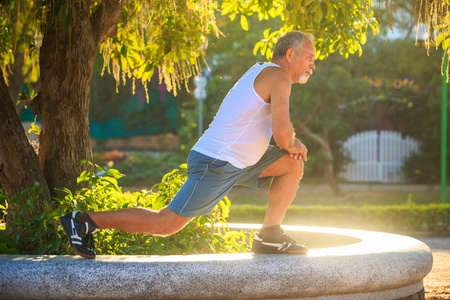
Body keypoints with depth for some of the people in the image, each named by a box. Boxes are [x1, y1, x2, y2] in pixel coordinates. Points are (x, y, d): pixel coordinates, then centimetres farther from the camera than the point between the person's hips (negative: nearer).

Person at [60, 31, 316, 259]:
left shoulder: (262, 71, 18)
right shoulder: (278, 75, -13)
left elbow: (279, 124, 28)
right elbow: (281, 132, -23)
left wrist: (292, 141, 8)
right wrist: (291, 146, 0)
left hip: (233, 162, 10)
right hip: (216, 165, -10)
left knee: (293, 164, 11)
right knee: (166, 224, -8)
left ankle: (269, 237, 10)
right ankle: (84, 221, -2)